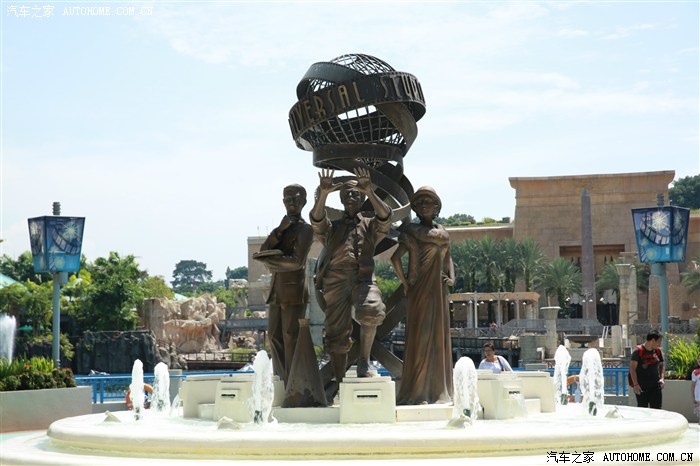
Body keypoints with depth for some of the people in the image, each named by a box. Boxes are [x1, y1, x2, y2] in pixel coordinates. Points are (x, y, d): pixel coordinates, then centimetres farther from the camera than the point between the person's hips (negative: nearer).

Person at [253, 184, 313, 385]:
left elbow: (298, 262, -16)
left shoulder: (305, 229, -3)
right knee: (274, 336, 8)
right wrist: (279, 231, -8)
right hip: (277, 291, 8)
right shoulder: (282, 228, 21)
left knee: (291, 337, -10)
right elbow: (264, 250, 5)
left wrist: (271, 259, -9)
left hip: (294, 292, -8)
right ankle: (281, 381, 16)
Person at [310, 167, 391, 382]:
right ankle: (339, 382, 9)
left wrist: (369, 192, -19)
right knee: (337, 335, -1)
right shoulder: (331, 228, 22)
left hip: (362, 278, -2)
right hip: (335, 281, 2)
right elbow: (316, 219, -1)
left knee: (371, 311, -33)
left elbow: (385, 216, -3)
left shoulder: (370, 226, 20)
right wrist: (323, 195, -20)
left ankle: (364, 360, -16)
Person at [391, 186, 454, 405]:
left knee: (439, 338, 7)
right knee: (420, 337, -9)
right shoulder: (411, 232, -3)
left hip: (439, 292, 7)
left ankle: (438, 390, 13)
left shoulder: (442, 233, 17)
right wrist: (405, 284, -12)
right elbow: (395, 257, -13)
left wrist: (451, 277, 5)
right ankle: (417, 392, -8)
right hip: (420, 291, -6)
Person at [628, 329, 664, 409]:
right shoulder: (638, 351, -10)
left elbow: (661, 365, 21)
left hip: (655, 386, 5)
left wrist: (661, 378, 4)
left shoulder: (657, 351, 9)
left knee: (657, 409, 3)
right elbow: (632, 368, -14)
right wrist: (635, 384, -21)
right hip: (641, 387, -5)